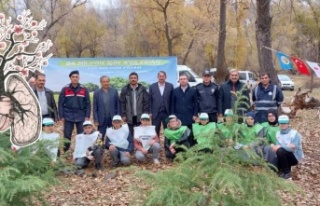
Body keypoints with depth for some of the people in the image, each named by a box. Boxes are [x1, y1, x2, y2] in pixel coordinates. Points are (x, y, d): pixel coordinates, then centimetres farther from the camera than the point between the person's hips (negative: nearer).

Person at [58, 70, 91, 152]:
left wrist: (87, 116, -2)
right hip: (68, 117, 0)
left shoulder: (84, 89, 2)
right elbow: (61, 104, 2)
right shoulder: (65, 89, 0)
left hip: (81, 117, 0)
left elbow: (88, 104, 4)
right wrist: (61, 116, -3)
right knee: (67, 136, 2)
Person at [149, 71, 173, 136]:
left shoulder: (170, 86, 3)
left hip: (167, 113, 0)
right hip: (156, 113, 0)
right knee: (155, 131, 4)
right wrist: (150, 112, -1)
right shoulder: (152, 86, 4)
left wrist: (172, 112, 0)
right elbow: (150, 100, 4)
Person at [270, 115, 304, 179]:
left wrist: (280, 147, -28)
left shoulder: (294, 133, -12)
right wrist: (274, 146, -30)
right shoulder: (278, 133, 5)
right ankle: (287, 168, 11)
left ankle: (287, 173, -18)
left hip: (295, 157, -5)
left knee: (280, 151, -32)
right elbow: (277, 146, -6)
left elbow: (293, 148, -23)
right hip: (284, 156, 5)